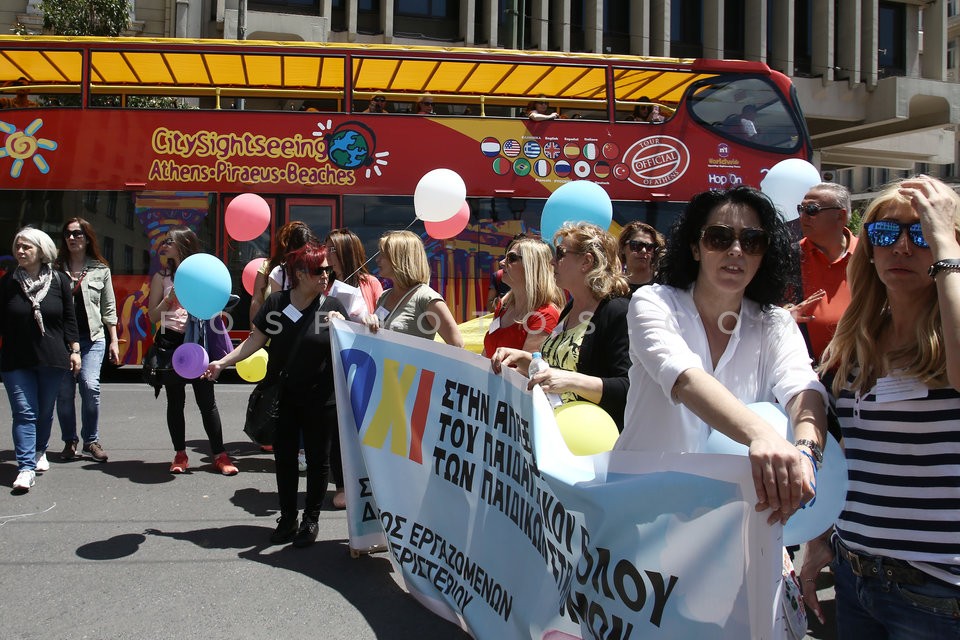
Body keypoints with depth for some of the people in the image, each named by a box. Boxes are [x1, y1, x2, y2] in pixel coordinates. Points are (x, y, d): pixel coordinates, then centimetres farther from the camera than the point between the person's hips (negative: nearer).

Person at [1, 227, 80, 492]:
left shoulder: (58, 281, 0)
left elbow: (70, 318, 5)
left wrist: (74, 350, 2)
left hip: (52, 359, 1)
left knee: (45, 411, 12)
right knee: (24, 412, -7)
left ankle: (39, 451, 35)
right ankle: (26, 468, -9)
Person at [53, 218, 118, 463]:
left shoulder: (100, 270, 8)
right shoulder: (56, 269, 7)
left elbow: (108, 309, 10)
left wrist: (113, 341, 7)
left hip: (92, 337, -1)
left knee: (90, 386, -14)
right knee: (65, 392, 1)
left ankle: (91, 440, 1)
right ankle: (69, 441, 17)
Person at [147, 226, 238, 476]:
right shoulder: (162, 277, 6)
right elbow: (153, 316, 4)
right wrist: (170, 298, -10)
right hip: (170, 343, 1)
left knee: (207, 401, -1)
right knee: (175, 402, 7)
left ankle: (219, 454, 4)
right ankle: (180, 454, 17)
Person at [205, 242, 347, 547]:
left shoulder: (332, 307, -5)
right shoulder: (276, 302, -2)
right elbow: (256, 339, 3)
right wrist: (223, 362, -4)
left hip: (320, 399, -2)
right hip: (283, 397, 2)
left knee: (317, 459, 9)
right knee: (284, 457, 12)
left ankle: (311, 520, 26)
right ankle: (287, 519, 28)